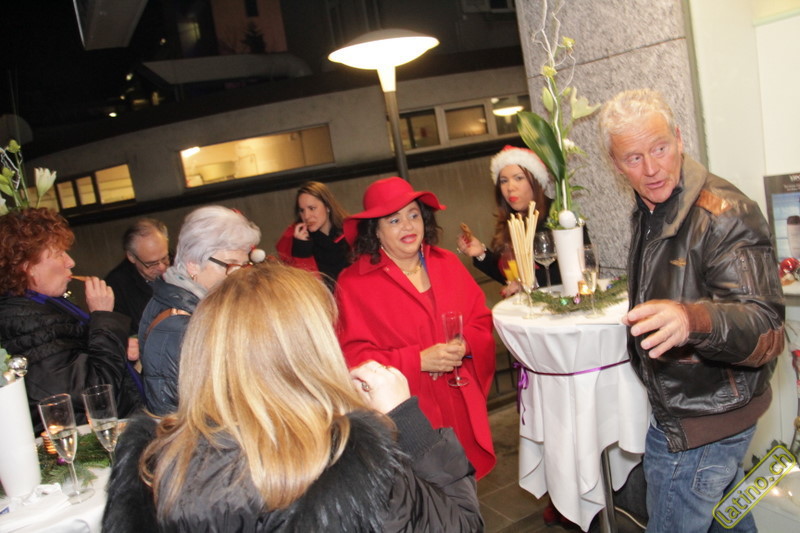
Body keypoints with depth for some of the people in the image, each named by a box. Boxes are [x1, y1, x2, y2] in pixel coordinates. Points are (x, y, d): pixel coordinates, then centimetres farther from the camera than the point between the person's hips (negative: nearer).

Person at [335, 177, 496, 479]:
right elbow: (354, 357, -11)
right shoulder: (353, 283, -7)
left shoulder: (447, 264, 8)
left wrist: (464, 345, -10)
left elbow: (481, 319, 11)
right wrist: (419, 360, -17)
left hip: (461, 405, 4)